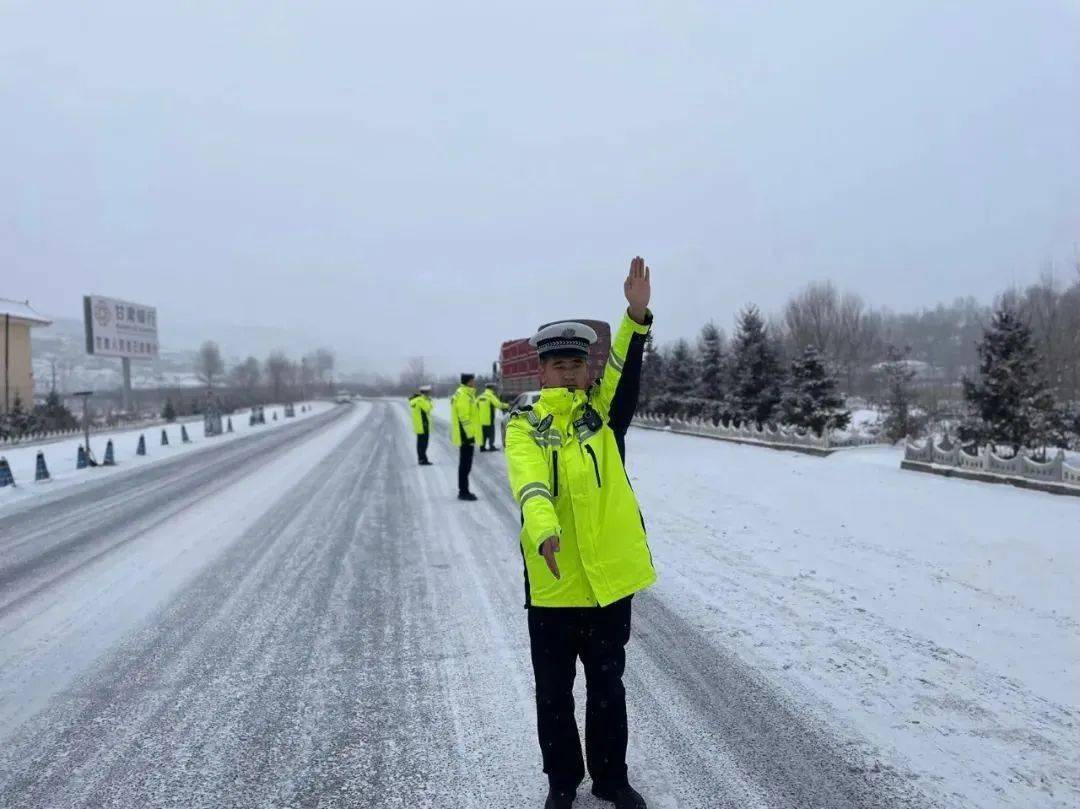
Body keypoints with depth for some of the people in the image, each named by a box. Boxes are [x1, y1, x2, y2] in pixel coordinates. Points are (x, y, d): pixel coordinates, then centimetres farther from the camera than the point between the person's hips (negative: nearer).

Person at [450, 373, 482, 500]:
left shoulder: (466, 394, 17)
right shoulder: (463, 395, -16)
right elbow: (464, 417, -22)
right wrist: (470, 435, -21)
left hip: (465, 436, 11)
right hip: (466, 436, -11)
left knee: (465, 464, 16)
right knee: (465, 464, -5)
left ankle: (463, 491, 23)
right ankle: (463, 492, -1)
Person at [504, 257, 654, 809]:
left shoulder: (602, 415, 1)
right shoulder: (523, 426, -5)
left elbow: (624, 375, -18)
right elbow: (528, 479, -25)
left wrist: (637, 314, -34)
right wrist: (543, 527, -45)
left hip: (610, 578, 1)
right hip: (552, 584, -1)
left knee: (608, 688, 18)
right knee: (554, 694, 15)